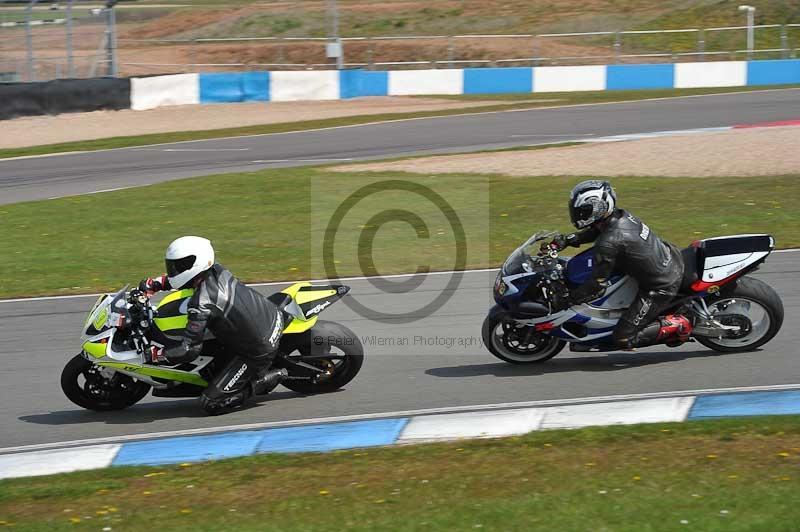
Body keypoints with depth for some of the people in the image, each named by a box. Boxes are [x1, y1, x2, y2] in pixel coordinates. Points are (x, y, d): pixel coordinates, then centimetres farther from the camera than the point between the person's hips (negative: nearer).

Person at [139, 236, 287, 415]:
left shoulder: (201, 305, -26)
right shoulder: (217, 271, -4)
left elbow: (190, 349, -25)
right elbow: (185, 276, 19)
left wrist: (153, 355, -15)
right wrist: (155, 283, 11)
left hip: (259, 352, -7)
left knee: (211, 403, -2)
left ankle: (266, 380, -1)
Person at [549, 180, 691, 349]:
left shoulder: (608, 243, -27)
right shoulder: (619, 215, -3)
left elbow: (597, 286, -21)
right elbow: (595, 231, 20)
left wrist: (567, 300, -10)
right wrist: (565, 240, 7)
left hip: (662, 287, -9)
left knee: (623, 339, -5)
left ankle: (677, 325, -1)